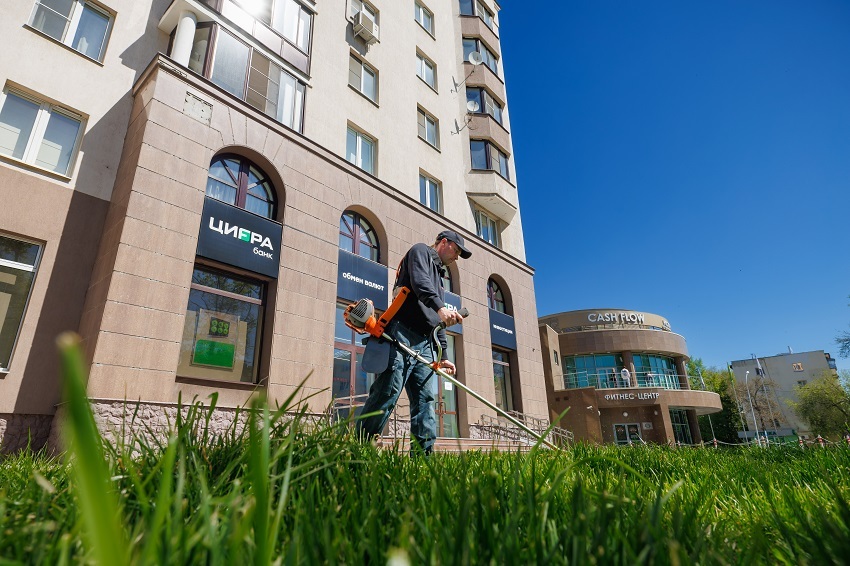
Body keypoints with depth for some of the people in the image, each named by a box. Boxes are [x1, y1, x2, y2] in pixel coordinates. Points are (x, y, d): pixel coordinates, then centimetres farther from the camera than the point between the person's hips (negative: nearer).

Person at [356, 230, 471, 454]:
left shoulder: (438, 275, 33)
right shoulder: (421, 251, 10)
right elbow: (420, 282, -14)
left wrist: (443, 356, 22)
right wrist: (440, 307, -30)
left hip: (425, 343, 9)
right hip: (403, 334, -9)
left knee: (426, 399, -2)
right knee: (387, 394, -12)